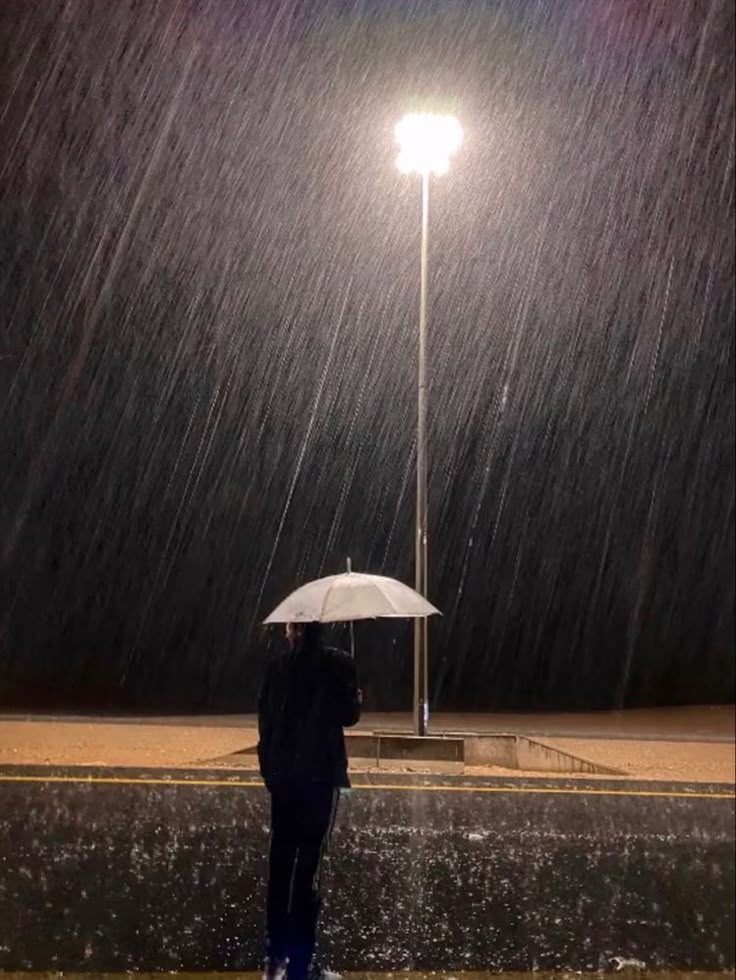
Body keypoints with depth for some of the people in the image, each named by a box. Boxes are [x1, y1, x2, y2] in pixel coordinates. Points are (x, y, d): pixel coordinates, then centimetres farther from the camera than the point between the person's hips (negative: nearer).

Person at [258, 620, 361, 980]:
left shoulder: (278, 665, 3)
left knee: (280, 865, 12)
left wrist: (268, 766, 11)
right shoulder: (339, 663, -6)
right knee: (308, 868, 0)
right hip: (320, 774, -3)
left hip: (282, 775, 3)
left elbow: (264, 717, 3)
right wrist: (357, 700, 19)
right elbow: (348, 716, -2)